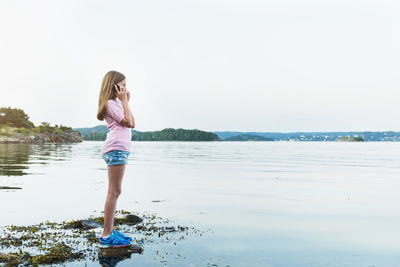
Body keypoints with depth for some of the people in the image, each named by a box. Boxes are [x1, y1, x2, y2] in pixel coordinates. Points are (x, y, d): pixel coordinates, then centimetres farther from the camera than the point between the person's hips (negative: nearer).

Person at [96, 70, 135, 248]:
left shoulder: (117, 103, 25)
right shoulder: (110, 103, -4)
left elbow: (132, 124, 19)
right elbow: (127, 122, -12)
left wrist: (126, 101, 19)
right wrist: (124, 101, -4)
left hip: (120, 150, 10)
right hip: (116, 149, -10)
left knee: (114, 192, 10)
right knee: (114, 192, -12)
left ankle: (110, 231, 16)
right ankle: (106, 236, -10)